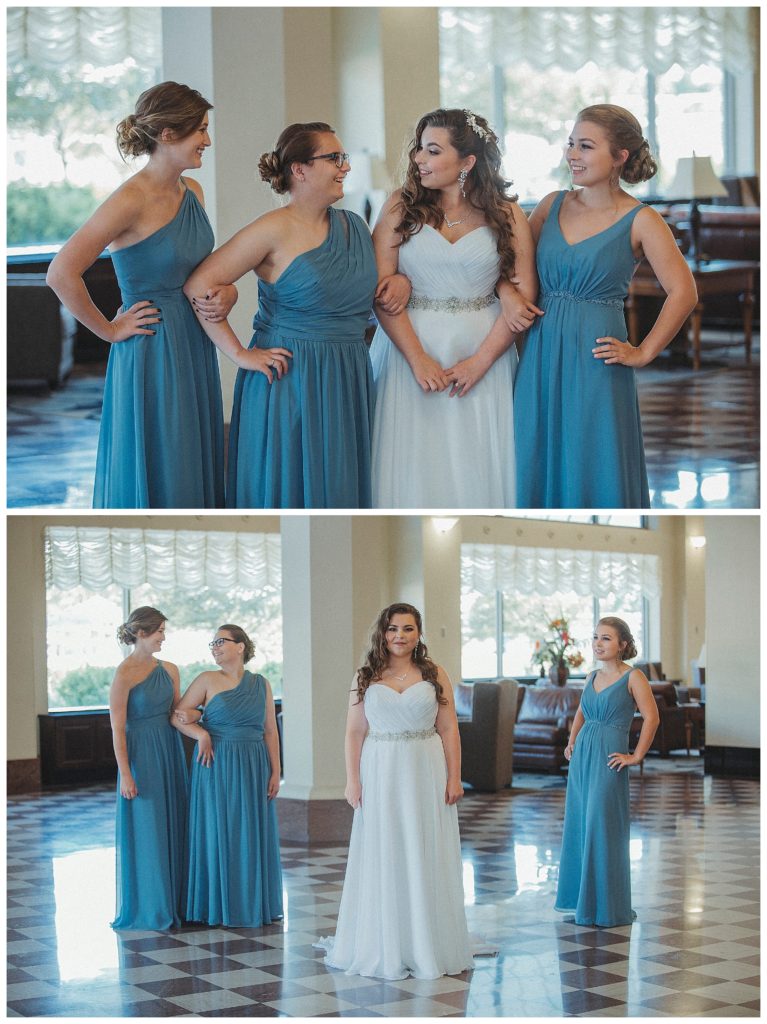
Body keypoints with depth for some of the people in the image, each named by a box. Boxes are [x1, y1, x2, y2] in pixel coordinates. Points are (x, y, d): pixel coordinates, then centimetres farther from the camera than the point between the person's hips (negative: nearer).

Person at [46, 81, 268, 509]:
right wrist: (110, 329, -13)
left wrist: (226, 293, -1)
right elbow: (62, 274, -23)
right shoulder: (131, 200, -18)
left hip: (196, 346, 8)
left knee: (196, 474, 13)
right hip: (152, 353, -8)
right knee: (157, 480, 2)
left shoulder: (191, 191, 6)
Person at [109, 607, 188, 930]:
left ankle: (173, 902, 18)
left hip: (170, 753, 6)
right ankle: (146, 909, 8)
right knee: (145, 830, -1)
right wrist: (125, 774, -15)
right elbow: (117, 728, -11)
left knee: (172, 827, 9)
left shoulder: (169, 670, 8)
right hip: (141, 754, -6)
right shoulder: (124, 674, -11)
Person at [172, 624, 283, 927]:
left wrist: (275, 772, 2)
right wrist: (201, 734, -18)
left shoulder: (260, 684, 7)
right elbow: (177, 715, -2)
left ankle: (255, 904, 18)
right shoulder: (208, 681, -1)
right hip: (217, 765, -2)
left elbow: (270, 731, 7)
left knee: (253, 834, 7)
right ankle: (222, 906, 9)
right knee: (219, 832, 1)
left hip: (253, 768, 3)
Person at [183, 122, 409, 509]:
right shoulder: (275, 230, -10)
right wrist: (239, 353, -16)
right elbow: (199, 284, -14)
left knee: (338, 487, 9)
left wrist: (401, 283, 3)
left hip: (348, 382, 6)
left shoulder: (354, 226, 10)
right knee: (287, 490, 1)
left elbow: (365, 287, 26)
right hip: (289, 380, -6)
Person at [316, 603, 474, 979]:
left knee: (426, 859, 3)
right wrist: (353, 779, -4)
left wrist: (454, 778, -5)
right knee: (382, 859, 4)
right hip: (381, 774, 0)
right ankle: (383, 947, 13)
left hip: (426, 775, 0)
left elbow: (449, 730, 1)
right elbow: (355, 732, 3)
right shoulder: (366, 677, 5)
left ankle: (427, 945, 13)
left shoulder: (434, 674, 3)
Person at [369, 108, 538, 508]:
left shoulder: (506, 216, 2)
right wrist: (417, 359, -13)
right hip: (410, 349, 0)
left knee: (474, 467, 2)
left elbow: (523, 293, -3)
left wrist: (481, 361, -11)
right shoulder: (400, 207, 1)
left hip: (482, 351, 0)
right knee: (414, 465, 1)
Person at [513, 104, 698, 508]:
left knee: (594, 471, 1)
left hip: (595, 360, -4)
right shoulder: (552, 205, 8)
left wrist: (643, 353, -8)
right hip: (541, 355, 4)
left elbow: (683, 293, -8)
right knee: (536, 468, 7)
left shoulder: (640, 221, -5)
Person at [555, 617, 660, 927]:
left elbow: (651, 717, -13)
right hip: (582, 757, 7)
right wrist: (572, 741, 16)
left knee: (602, 828, -5)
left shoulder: (632, 677, -7)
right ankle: (583, 899, 20)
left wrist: (636, 756, -13)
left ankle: (608, 908, 3)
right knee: (578, 827, 9)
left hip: (609, 760, -7)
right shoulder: (593, 677, 12)